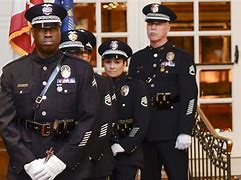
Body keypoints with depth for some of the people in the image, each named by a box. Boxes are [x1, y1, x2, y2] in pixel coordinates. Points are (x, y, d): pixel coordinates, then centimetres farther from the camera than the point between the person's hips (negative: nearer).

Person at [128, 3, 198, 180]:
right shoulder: (137, 58, 12)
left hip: (172, 130, -4)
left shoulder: (182, 57, -1)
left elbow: (189, 96, -8)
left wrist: (185, 131, -16)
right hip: (145, 130, 4)